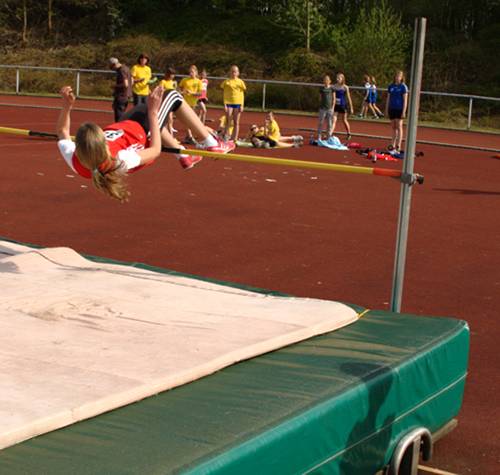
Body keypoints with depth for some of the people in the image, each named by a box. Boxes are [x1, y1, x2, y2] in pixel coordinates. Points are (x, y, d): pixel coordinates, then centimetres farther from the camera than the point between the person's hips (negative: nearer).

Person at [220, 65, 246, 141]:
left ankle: (235, 139, 7)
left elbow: (242, 94, 7)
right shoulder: (227, 82, 3)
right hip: (229, 103, -1)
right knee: (228, 121, -7)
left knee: (236, 122, 4)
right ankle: (226, 137, -1)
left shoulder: (240, 82, 6)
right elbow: (225, 94, 3)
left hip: (238, 103, 1)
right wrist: (225, 104, -7)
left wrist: (242, 105, 0)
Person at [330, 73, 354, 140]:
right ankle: (330, 134, -16)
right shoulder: (334, 86, 1)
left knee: (344, 120, 11)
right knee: (334, 120, -9)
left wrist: (351, 108, -2)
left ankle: (349, 134, 30)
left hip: (343, 106, -2)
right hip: (336, 105, 2)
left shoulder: (345, 87, -7)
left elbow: (348, 98, -3)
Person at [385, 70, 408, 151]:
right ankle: (393, 144, 16)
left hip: (399, 109, -5)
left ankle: (398, 145, -5)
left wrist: (404, 111, -13)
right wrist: (386, 109, 11)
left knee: (399, 127, -6)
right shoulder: (391, 86, 10)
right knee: (393, 127, 9)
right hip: (392, 109, 5)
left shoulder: (403, 87, -4)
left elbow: (405, 100, -6)